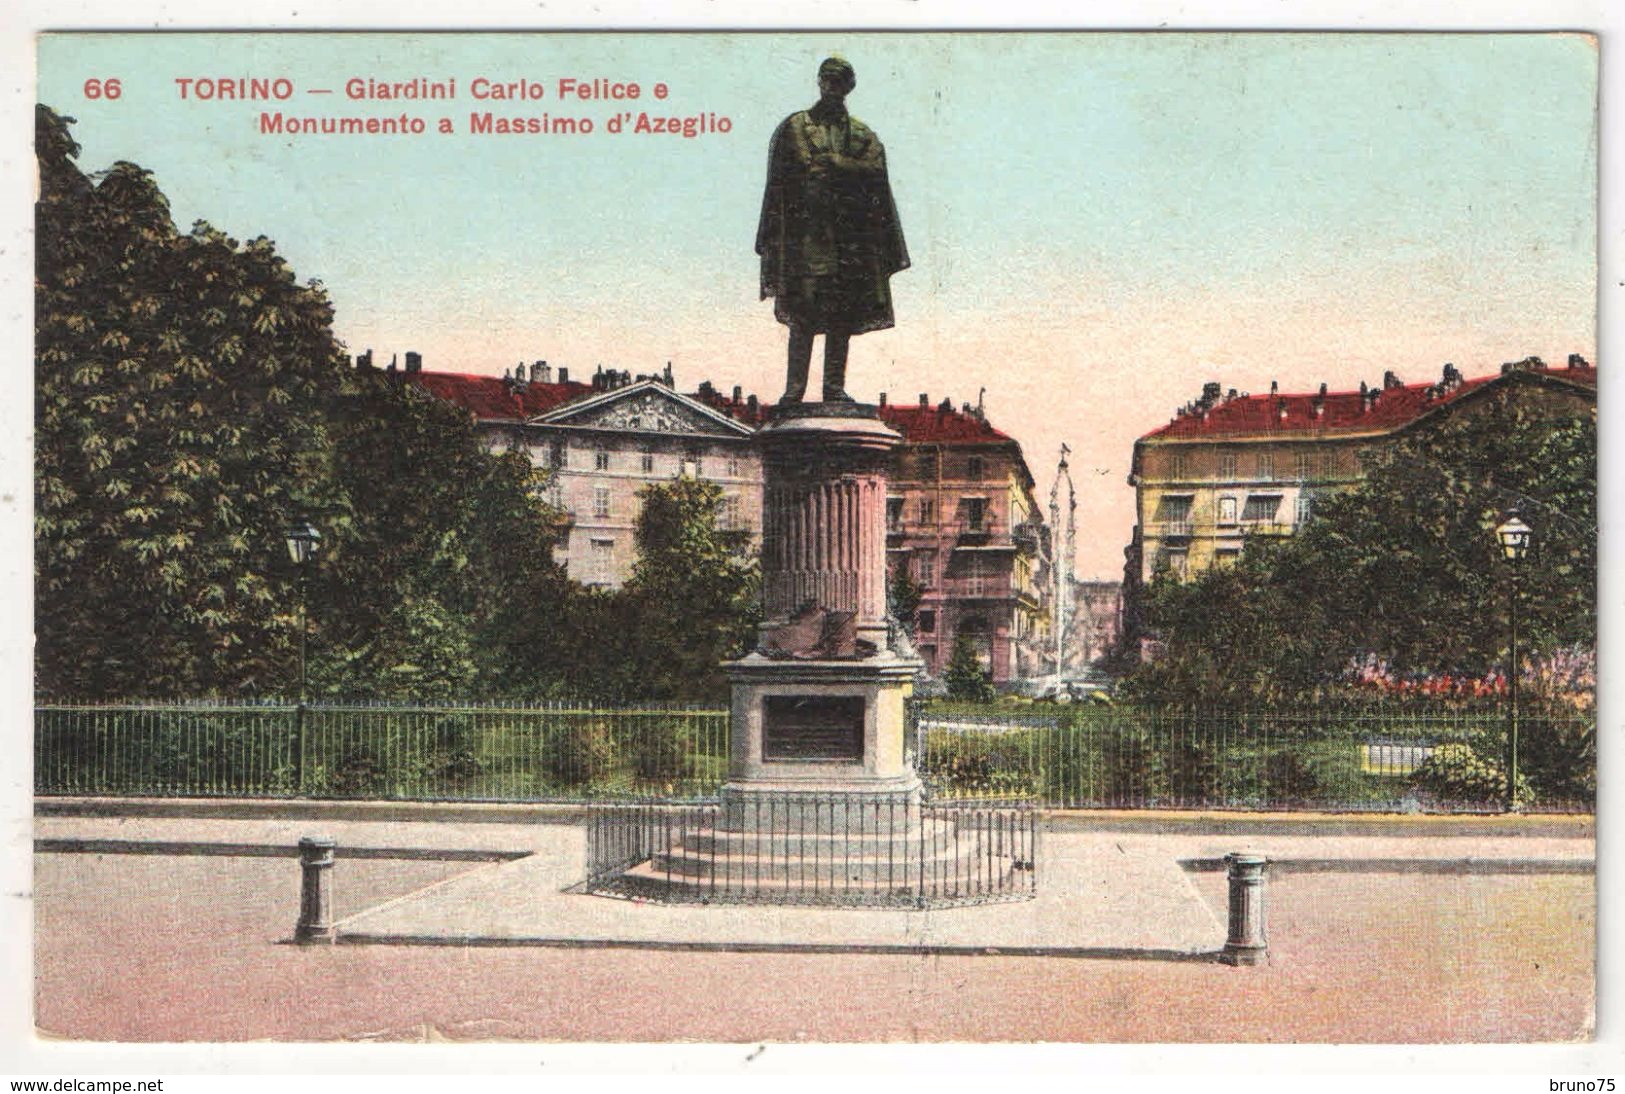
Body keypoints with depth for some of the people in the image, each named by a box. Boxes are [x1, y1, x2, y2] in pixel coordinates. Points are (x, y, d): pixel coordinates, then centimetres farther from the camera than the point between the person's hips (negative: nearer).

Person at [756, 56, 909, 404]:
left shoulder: (863, 135, 16)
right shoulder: (794, 127, 10)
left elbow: (875, 170, 0)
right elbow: (781, 179, 2)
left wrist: (833, 161, -9)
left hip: (851, 235, 3)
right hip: (806, 233, -3)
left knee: (844, 313, 2)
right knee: (803, 310, -8)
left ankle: (835, 387, 7)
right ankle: (795, 386, -6)